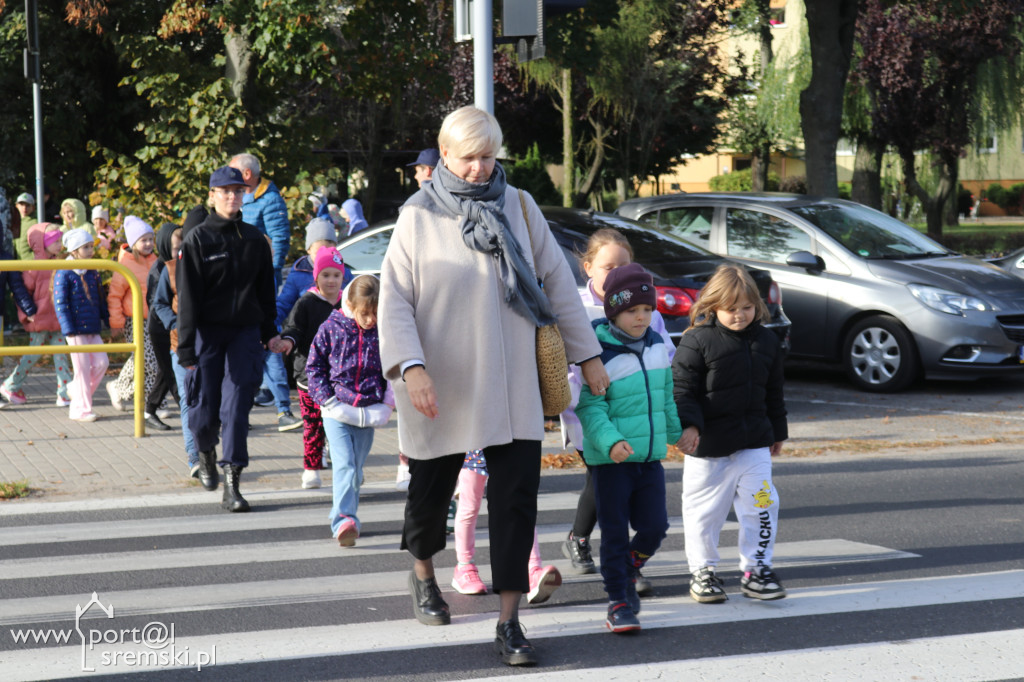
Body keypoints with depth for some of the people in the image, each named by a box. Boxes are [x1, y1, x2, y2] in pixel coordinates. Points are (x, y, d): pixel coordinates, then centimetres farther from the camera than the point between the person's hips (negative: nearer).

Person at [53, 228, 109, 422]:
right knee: (82, 368, -3)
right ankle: (81, 409, 6)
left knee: (101, 362, 1)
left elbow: (100, 299, 20)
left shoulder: (92, 273, 12)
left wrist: (107, 321, 16)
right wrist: (69, 331, -15)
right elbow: (60, 304, -11)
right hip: (76, 330, -7)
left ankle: (76, 390, 22)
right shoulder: (64, 274, -9)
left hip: (93, 329, 7)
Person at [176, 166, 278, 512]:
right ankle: (206, 453, 36)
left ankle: (232, 486, -8)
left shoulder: (254, 239, 9)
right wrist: (186, 347, -12)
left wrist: (269, 334, 13)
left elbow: (266, 292, 17)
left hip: (245, 332, 2)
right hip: (208, 332, -2)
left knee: (237, 408, -7)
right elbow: (187, 298, -6)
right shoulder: (198, 240, -3)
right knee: (204, 409, 3)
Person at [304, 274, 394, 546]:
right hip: (337, 412, -3)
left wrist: (387, 402, 1)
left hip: (368, 414, 3)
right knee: (344, 465, -16)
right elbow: (314, 367, 3)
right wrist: (327, 399, -6)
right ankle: (344, 521, -23)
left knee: (356, 469, 11)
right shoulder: (331, 329, -3)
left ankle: (342, 516, 27)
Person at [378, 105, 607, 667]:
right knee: (432, 489, 13)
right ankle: (422, 576, 43)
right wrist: (410, 367, -19)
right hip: (442, 389, -1)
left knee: (516, 497, -6)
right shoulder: (418, 217, -2)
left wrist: (586, 353, 10)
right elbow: (394, 299, -5)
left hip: (512, 388, 1)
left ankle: (509, 622, -3)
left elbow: (557, 280, 10)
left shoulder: (518, 208, 4)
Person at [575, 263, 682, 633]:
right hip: (610, 460, -6)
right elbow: (589, 406, -16)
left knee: (654, 525, 2)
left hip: (650, 456, 6)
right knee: (615, 531, 0)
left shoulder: (657, 345, 8)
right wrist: (610, 441, -28)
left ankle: (627, 570, 29)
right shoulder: (599, 352, -14)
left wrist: (676, 430, 29)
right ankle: (619, 601, 7)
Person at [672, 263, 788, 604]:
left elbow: (773, 392, 18)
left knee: (761, 505, 1)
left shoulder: (765, 340, 8)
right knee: (704, 511, 5)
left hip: (754, 444, 4)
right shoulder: (697, 341, -10)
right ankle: (702, 571, 19)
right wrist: (689, 425, -25)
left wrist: (777, 431, 22)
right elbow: (682, 389, -12)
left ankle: (755, 570, 12)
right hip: (709, 447, -4)